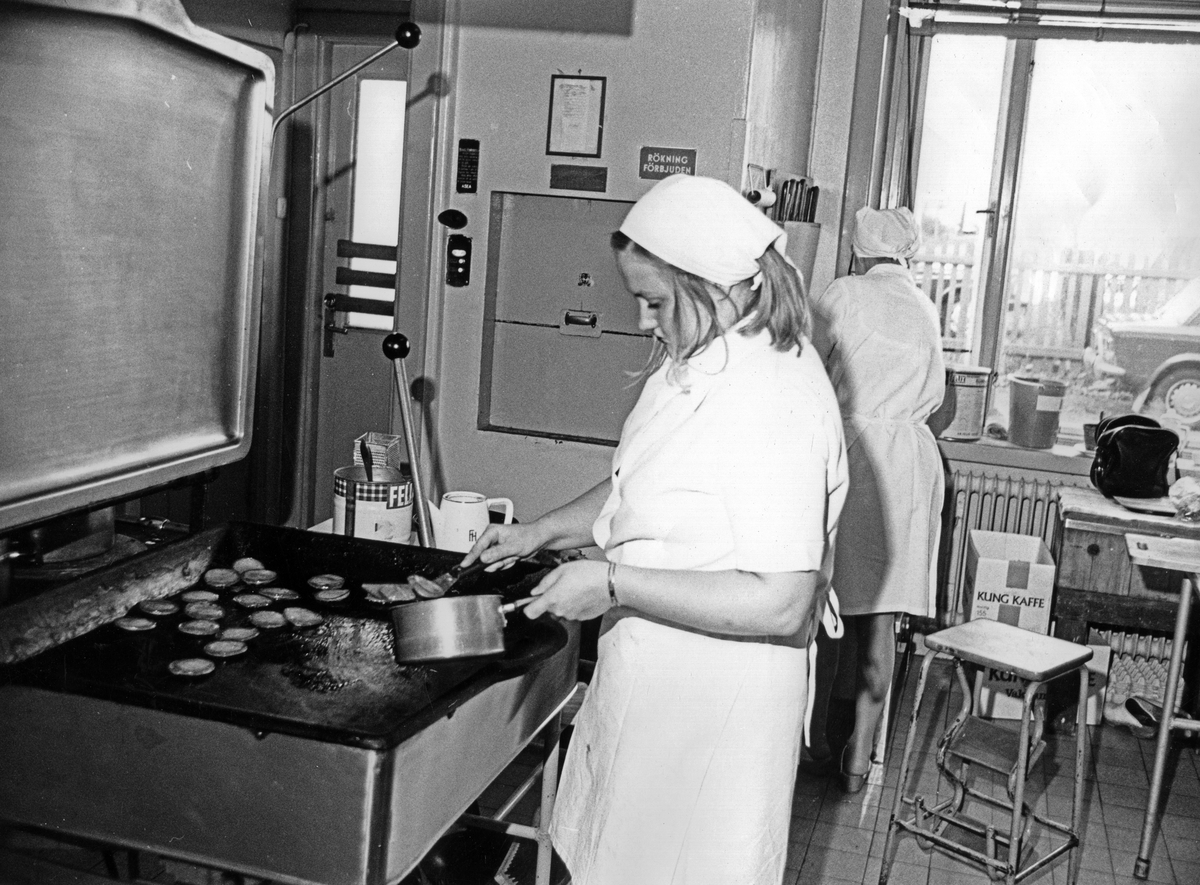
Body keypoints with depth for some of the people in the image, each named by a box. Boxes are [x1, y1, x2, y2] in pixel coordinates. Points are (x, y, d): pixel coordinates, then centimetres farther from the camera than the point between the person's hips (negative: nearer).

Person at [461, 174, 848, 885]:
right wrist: (544, 531, 11)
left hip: (710, 714, -9)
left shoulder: (778, 404, -26)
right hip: (648, 685, 9)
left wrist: (615, 584, -26)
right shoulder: (701, 364, 5)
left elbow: (780, 604, -30)